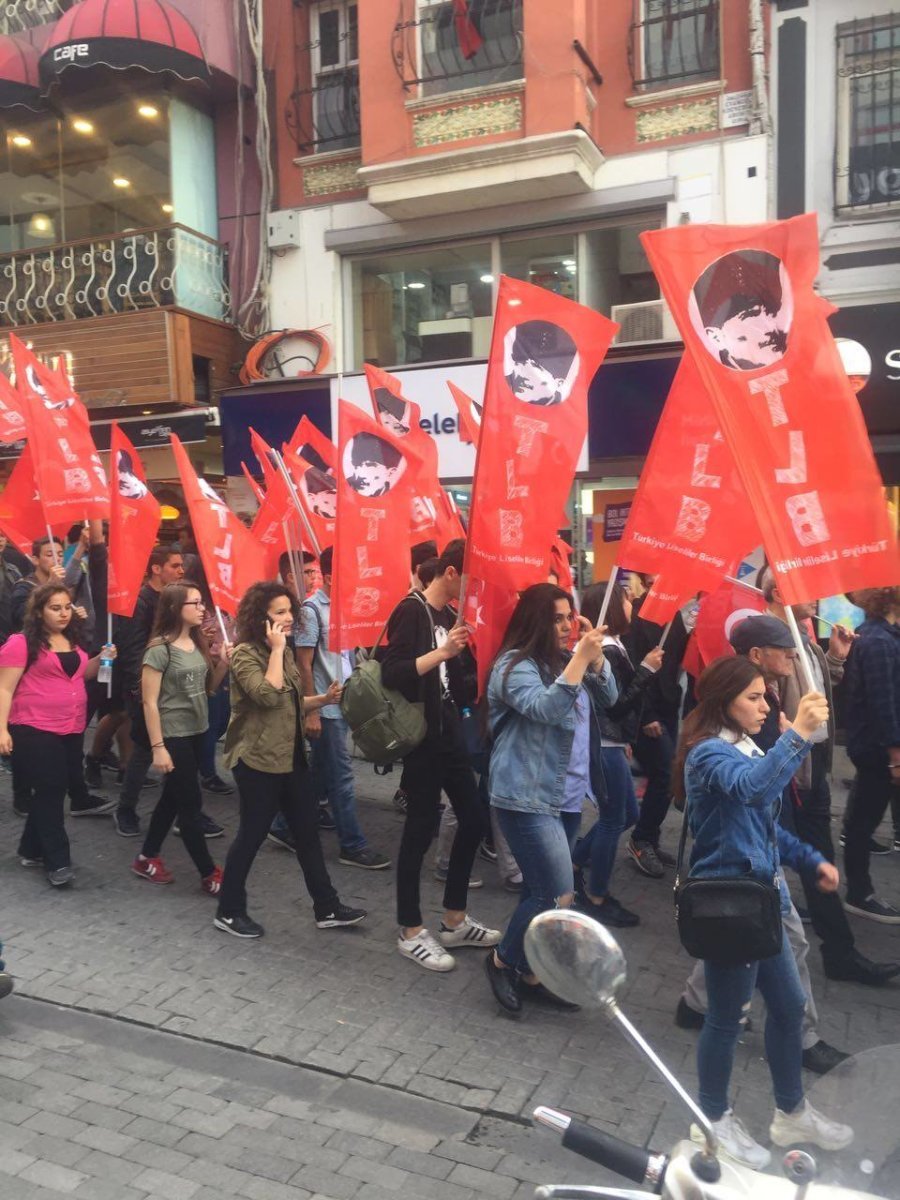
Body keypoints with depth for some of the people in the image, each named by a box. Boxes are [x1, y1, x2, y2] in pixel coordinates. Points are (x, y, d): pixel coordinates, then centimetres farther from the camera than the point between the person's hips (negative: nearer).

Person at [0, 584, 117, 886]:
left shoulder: (72, 640, 12)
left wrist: (100, 659, 5)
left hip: (71, 729, 7)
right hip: (35, 731, -7)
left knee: (54, 792, 14)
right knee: (50, 793, -2)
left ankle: (32, 850, 29)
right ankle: (57, 862, 8)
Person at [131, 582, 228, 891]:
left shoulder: (198, 644, 5)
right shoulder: (160, 650, -16)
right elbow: (149, 702, -16)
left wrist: (225, 662, -6)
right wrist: (158, 747, -17)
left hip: (196, 733, 8)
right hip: (173, 736, -8)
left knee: (173, 797, 17)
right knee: (190, 804, 0)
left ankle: (147, 859, 33)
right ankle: (209, 874, 9)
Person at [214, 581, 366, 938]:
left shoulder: (284, 652, 12)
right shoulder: (245, 653, -14)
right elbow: (268, 696, -29)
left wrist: (324, 699, 3)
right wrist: (276, 649, -22)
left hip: (291, 757, 9)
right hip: (257, 760, -8)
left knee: (307, 831, 11)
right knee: (252, 834, 2)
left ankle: (327, 908, 19)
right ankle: (229, 911, 19)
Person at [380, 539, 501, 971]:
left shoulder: (449, 614, 12)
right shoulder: (411, 611, -13)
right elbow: (391, 674, -23)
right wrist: (442, 653, -32)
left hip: (450, 733, 9)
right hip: (423, 737, -9)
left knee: (472, 819, 12)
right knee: (421, 829, -1)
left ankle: (455, 921, 26)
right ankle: (411, 932, 14)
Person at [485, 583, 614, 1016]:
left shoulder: (564, 660, 12)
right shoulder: (514, 666, -13)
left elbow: (607, 697, 10)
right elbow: (546, 709, -27)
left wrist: (595, 655, -5)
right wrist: (580, 658, -27)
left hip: (567, 797, 8)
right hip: (528, 800, -8)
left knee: (540, 891, 14)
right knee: (559, 897, -10)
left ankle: (528, 973, 27)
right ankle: (503, 960, 13)